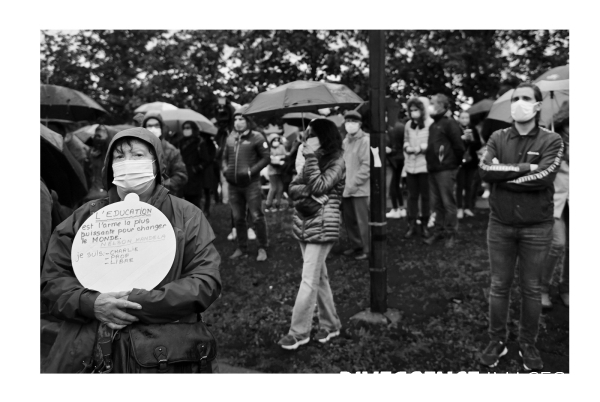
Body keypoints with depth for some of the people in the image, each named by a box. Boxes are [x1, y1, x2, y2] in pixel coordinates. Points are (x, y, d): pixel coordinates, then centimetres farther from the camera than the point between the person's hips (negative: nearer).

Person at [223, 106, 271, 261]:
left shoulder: (256, 137, -5)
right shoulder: (230, 139, 11)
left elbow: (266, 157, -7)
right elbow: (225, 157, 22)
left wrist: (251, 171, -15)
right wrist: (225, 168, 3)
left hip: (251, 184, -5)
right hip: (234, 184, 6)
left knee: (257, 216, -4)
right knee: (238, 218, 11)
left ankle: (262, 248, 10)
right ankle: (242, 248, 23)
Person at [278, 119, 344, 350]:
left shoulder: (337, 161, -7)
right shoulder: (313, 160, 14)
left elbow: (319, 186, -22)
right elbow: (292, 188, 6)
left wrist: (310, 156, -17)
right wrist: (308, 191, -14)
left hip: (322, 228, -8)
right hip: (303, 225, 8)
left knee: (309, 280, -5)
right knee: (319, 278, 14)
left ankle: (299, 332, 4)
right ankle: (330, 324, 26)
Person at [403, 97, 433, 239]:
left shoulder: (430, 123, -7)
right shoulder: (408, 125, 9)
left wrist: (420, 148, -16)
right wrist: (407, 147, -3)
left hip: (424, 165, -4)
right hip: (410, 166, 4)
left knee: (425, 196, 5)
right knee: (412, 196, 9)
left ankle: (424, 225, 18)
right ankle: (411, 225, 17)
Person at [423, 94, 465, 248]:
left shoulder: (449, 123, -10)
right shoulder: (433, 125, 15)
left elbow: (458, 146, -11)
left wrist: (455, 163, -3)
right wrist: (430, 161, 16)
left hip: (446, 170, -8)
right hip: (433, 169, 8)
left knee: (448, 203, -2)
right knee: (437, 203, 13)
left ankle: (451, 234, 7)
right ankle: (438, 231, 22)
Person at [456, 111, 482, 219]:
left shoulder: (473, 130, 6)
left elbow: (479, 146, 4)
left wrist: (472, 139, -13)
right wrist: (463, 138, -24)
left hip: (471, 162, 4)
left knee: (469, 186, 7)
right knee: (460, 186, -4)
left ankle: (467, 207, 18)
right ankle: (459, 209, 5)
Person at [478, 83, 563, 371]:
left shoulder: (551, 141, -4)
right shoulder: (497, 138, 3)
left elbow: (543, 178, -20)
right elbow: (484, 170, -14)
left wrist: (503, 174, -14)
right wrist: (525, 168, -17)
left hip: (537, 227, -1)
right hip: (500, 225, 2)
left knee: (531, 289, 10)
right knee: (499, 286, 10)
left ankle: (528, 344, 27)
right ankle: (497, 341, 25)